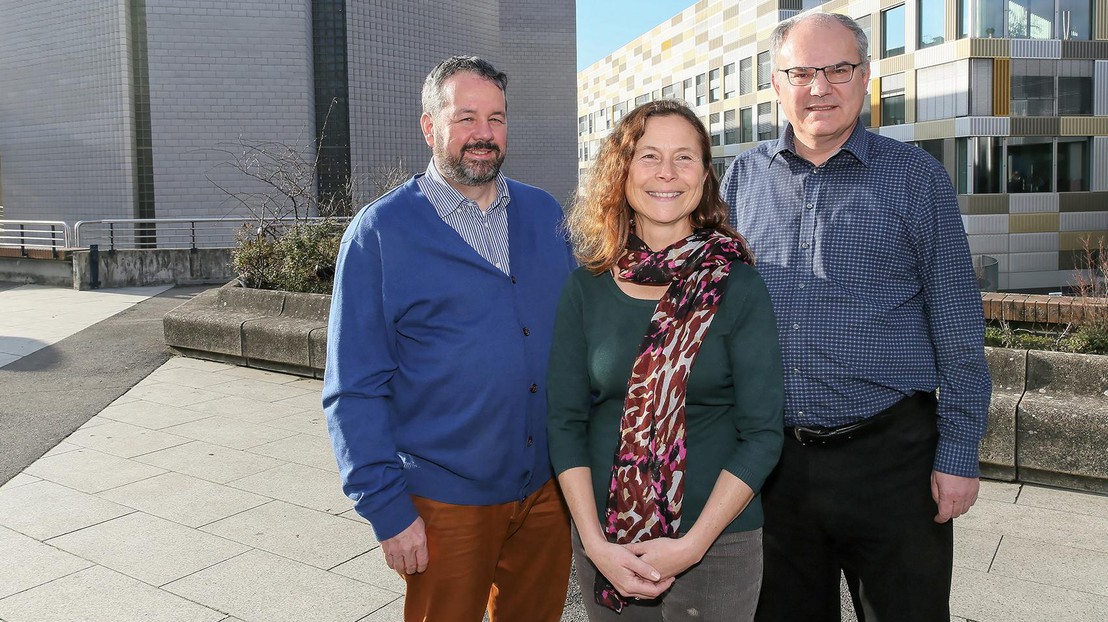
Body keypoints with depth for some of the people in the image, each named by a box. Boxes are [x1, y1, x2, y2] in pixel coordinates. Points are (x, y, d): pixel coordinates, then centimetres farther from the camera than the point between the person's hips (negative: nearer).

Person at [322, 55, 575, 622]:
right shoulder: (379, 231, -8)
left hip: (549, 489, 4)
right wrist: (387, 507, -12)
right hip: (446, 502, -4)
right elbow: (354, 389, -9)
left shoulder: (545, 214, 4)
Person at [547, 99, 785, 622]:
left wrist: (691, 545, -15)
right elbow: (565, 421, -2)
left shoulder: (738, 287, -8)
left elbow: (762, 432, -9)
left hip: (717, 544, -1)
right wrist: (596, 543, -10)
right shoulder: (586, 288, -2)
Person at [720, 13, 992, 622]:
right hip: (771, 456, 3)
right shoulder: (743, 178, 6)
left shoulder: (915, 177, -1)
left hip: (890, 455, -2)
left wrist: (959, 453, -5)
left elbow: (957, 327, -1)